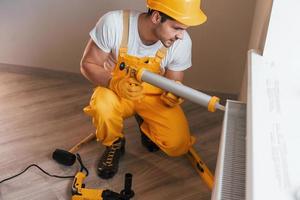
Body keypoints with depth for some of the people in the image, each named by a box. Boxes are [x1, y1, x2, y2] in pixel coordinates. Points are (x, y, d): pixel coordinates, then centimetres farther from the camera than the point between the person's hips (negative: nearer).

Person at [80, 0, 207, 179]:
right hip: (117, 91, -1)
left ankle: (147, 128, 18)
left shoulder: (182, 42, -22)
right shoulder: (113, 23, -28)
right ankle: (114, 145, 0)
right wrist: (114, 83, -35)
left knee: (178, 145, -17)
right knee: (103, 107, -36)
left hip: (153, 95, 1)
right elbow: (88, 64, -16)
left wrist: (173, 95, -32)